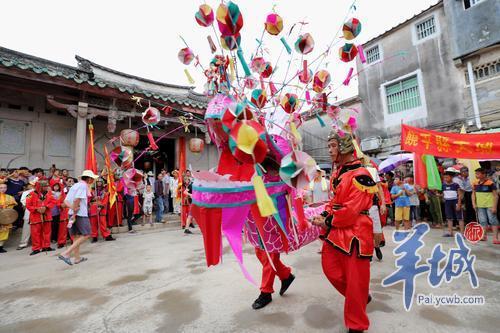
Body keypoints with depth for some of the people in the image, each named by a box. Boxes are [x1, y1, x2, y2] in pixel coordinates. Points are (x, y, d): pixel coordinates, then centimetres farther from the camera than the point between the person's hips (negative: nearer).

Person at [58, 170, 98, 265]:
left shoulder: (75, 185, 17)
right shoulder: (83, 185, -10)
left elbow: (66, 201, 11)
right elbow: (76, 200, -21)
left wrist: (73, 207, -6)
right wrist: (75, 214, -17)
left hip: (72, 213, 9)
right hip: (80, 214, -9)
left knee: (76, 236, 14)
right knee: (86, 235, -3)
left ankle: (77, 257, 22)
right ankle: (66, 253, -10)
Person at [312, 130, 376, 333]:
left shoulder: (360, 175, -17)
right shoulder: (337, 174, 11)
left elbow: (352, 210, -22)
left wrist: (328, 222, -12)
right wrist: (323, 216, 2)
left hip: (354, 233, -8)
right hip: (335, 231, 9)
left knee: (355, 279, 5)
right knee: (330, 268, 16)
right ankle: (361, 298, 41)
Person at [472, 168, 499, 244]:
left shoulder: (490, 183, -11)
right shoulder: (475, 184, 4)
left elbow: (496, 195, -10)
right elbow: (473, 194, 13)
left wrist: (494, 207, -14)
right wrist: (474, 204, 4)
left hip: (489, 206, -5)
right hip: (480, 206, 5)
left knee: (493, 221, -1)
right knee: (483, 221, 12)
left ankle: (495, 238, 5)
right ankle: (484, 236, 22)